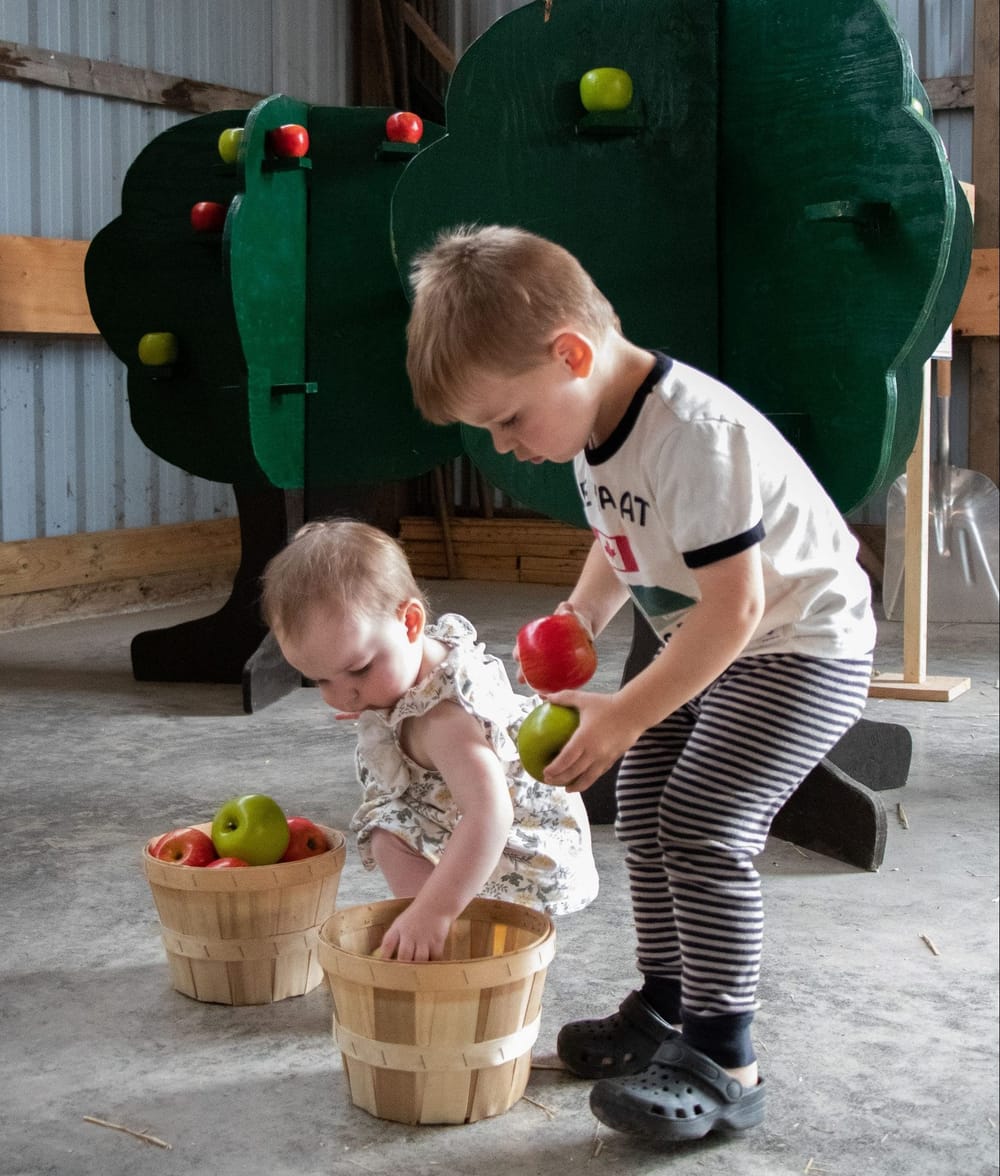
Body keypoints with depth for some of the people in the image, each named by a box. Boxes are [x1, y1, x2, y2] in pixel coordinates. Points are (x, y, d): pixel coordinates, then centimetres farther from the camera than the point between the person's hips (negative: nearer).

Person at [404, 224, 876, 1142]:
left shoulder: (698, 434, -32)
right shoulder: (597, 428, -3)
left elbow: (734, 606, -31)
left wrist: (625, 715, -25)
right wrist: (576, 620, 0)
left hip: (801, 645, -10)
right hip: (710, 644, 10)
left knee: (705, 826, -16)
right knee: (644, 806, 11)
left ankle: (724, 1064, -5)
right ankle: (667, 1006, 26)